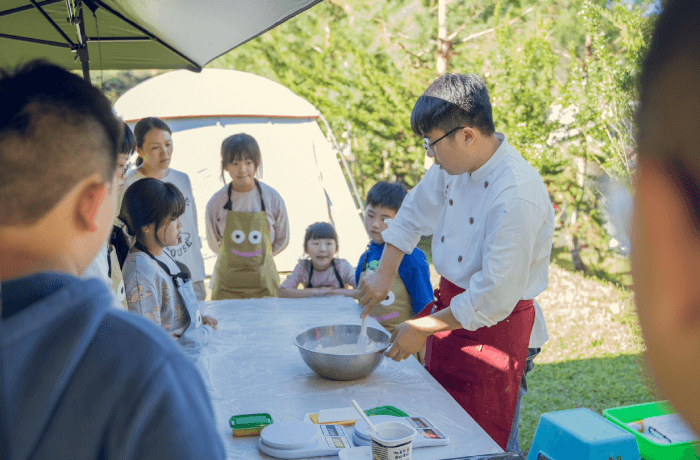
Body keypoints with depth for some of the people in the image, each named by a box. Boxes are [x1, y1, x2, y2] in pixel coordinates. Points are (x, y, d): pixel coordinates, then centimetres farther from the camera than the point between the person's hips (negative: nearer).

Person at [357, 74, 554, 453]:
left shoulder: (517, 196, -29)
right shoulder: (455, 165, -4)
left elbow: (494, 299, -25)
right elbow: (414, 212, 15)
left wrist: (422, 329, -15)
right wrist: (385, 272, 6)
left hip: (496, 331, -8)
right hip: (452, 307, 8)